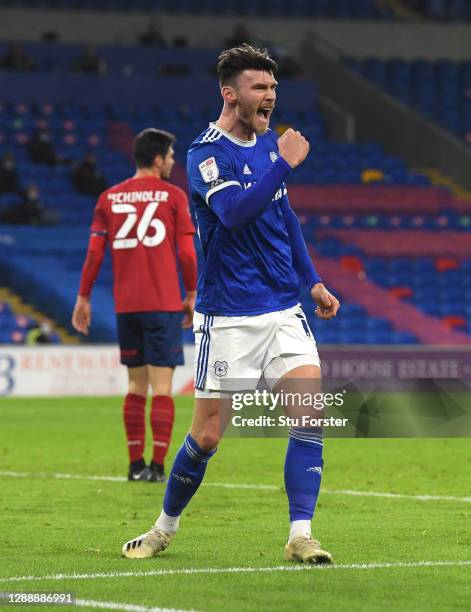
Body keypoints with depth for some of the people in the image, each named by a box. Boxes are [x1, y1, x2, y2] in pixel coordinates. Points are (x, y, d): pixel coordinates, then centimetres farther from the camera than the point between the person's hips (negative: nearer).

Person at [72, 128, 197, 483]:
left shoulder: (109, 198, 7)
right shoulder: (173, 196, -2)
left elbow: (94, 253, 5)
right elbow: (187, 253, -5)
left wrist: (84, 298, 12)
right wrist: (192, 295, 6)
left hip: (126, 306, 4)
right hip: (164, 304, -4)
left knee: (136, 385, 13)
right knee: (162, 386, -3)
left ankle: (136, 464, 12)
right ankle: (157, 466, -9)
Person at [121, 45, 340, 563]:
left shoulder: (268, 142, 10)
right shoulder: (206, 153, -12)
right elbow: (235, 213, -29)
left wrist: (312, 281, 19)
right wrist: (285, 164, -28)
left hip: (283, 309, 6)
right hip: (227, 319, -6)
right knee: (207, 435, 0)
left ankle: (300, 536, -9)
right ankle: (164, 529, 22)